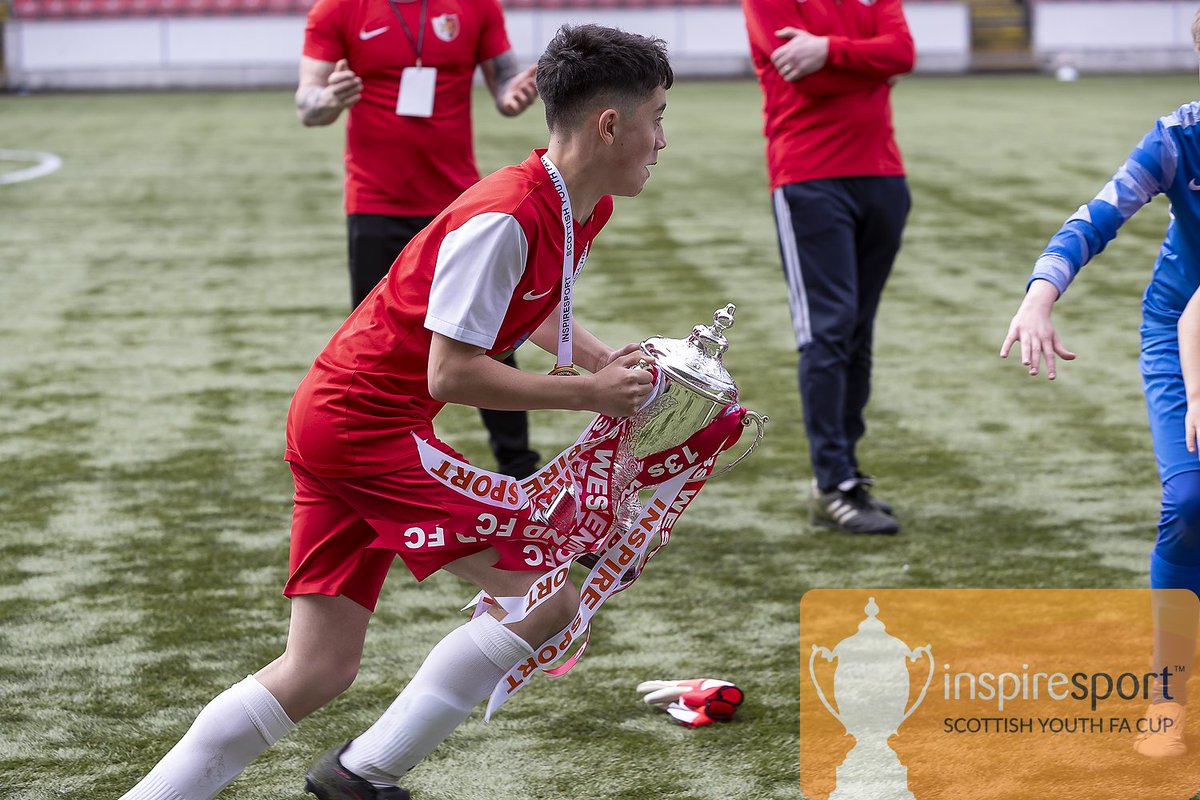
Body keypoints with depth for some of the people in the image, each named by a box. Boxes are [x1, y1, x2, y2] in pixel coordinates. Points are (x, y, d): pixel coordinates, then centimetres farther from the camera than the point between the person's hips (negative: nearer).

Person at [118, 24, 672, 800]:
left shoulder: (584, 208, 7)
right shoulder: (505, 218, -22)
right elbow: (451, 371, -24)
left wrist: (604, 359, 10)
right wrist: (586, 394, -18)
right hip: (368, 423, -10)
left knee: (318, 671, 9)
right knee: (546, 595, -10)